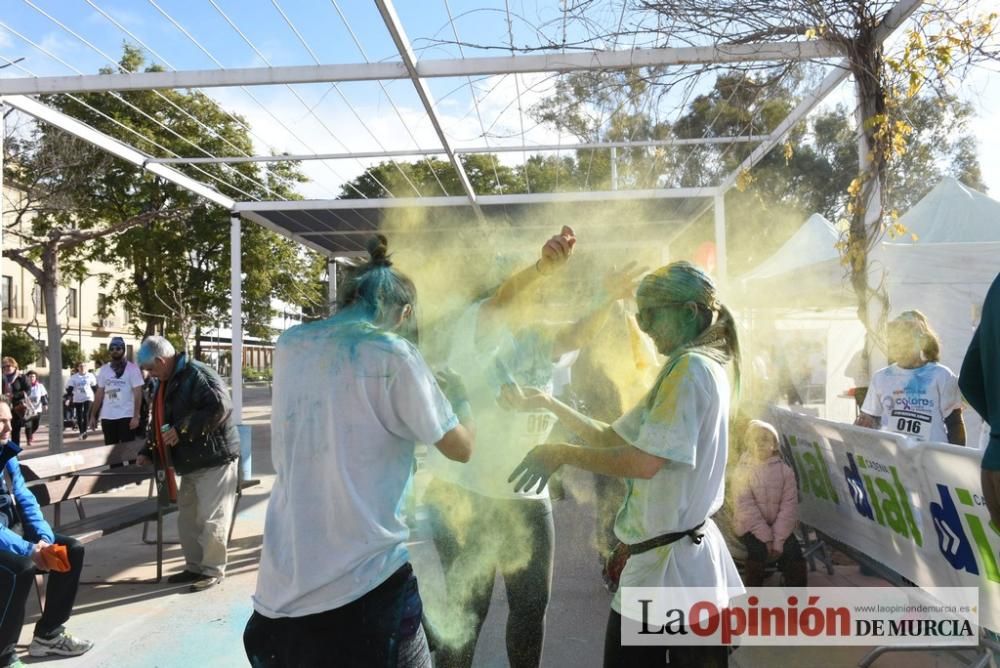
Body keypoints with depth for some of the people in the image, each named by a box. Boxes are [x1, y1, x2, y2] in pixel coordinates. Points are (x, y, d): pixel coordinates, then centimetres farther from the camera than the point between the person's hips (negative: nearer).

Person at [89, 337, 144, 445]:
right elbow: (99, 394, 12)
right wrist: (93, 415, 7)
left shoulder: (132, 368, -3)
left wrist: (136, 416, -16)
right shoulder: (103, 369, 10)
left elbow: (138, 394, -8)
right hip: (107, 417, 4)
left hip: (126, 416, -4)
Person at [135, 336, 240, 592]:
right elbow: (160, 421, 24)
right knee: (187, 517, 15)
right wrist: (148, 452, 14)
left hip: (215, 459, -10)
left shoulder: (198, 374, -17)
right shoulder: (165, 383, 14)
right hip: (190, 463, 10)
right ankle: (194, 566, 27)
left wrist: (182, 429, -25)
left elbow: (220, 408, -29)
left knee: (211, 519, -3)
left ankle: (213, 570, 9)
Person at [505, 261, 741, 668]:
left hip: (668, 560, -10)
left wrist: (561, 453, -15)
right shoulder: (698, 367, 14)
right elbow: (612, 438, 14)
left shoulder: (689, 367, -17)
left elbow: (644, 462, -25)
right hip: (685, 549, 10)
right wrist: (548, 404, 10)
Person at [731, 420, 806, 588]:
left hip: (778, 526, 2)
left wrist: (778, 540, -18)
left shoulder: (785, 470, -4)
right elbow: (745, 507, -14)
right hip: (750, 526, -2)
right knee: (758, 550, -27)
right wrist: (766, 538, -21)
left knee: (793, 551, -20)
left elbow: (789, 506, -9)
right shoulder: (744, 471, -8)